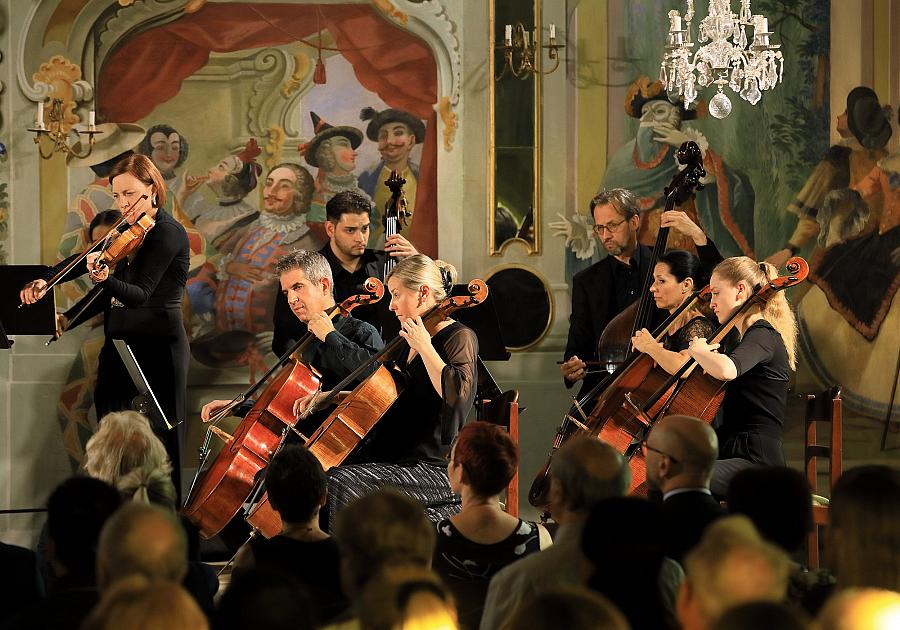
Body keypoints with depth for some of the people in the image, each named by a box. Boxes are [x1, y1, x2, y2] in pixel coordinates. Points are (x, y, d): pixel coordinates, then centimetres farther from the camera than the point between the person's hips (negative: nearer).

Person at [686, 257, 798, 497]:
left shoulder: (762, 336, -11)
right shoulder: (754, 336, 20)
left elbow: (726, 370, -33)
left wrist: (698, 350, -14)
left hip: (757, 461, -11)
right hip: (735, 452, 11)